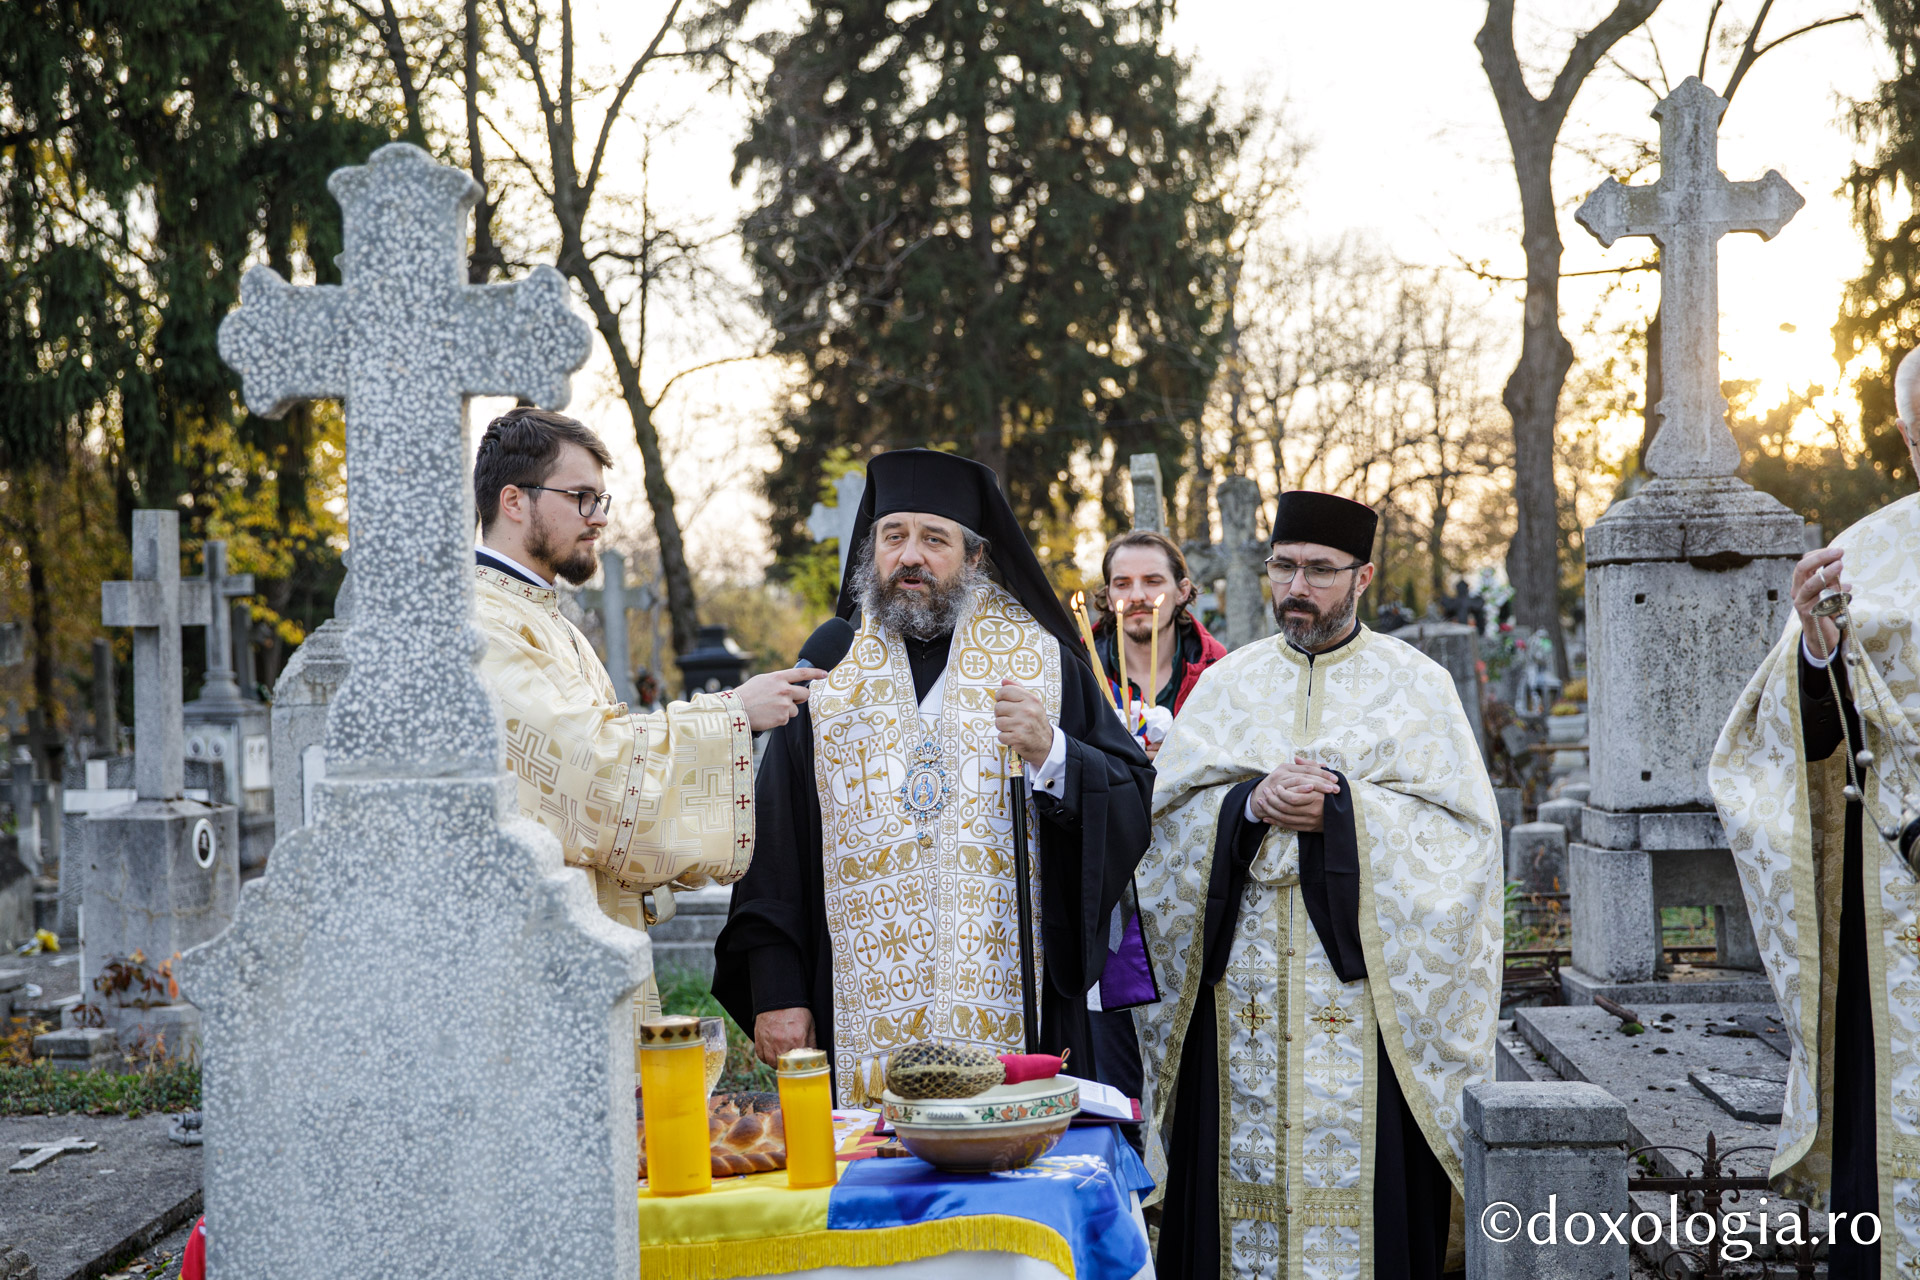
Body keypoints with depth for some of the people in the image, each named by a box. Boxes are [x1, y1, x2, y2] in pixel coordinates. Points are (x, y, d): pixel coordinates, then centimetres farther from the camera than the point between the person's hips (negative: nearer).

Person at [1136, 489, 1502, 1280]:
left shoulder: (1414, 682, 4)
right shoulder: (1227, 682, 12)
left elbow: (1462, 826, -4)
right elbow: (1168, 812, 4)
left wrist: (1339, 809, -15)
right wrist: (1249, 803, -14)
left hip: (1363, 985, -2)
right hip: (1243, 996, 2)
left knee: (1353, 1172, -2)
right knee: (1246, 1162, 3)